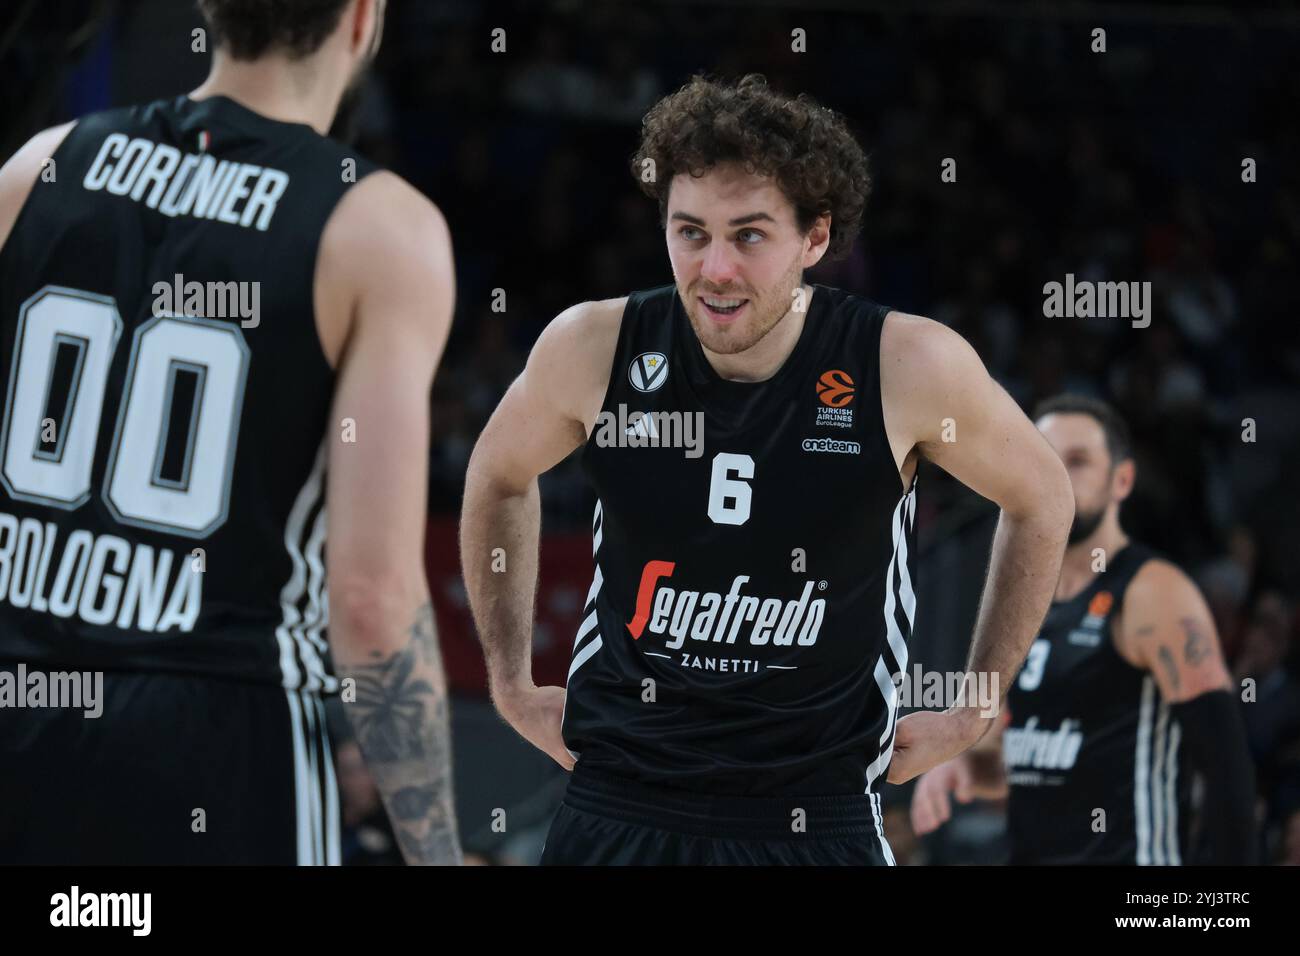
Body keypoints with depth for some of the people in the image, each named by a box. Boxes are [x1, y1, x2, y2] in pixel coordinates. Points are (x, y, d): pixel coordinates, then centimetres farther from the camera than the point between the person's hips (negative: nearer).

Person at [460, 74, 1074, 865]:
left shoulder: (909, 368, -14)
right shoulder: (593, 349, -9)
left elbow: (1042, 500, 5)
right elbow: (499, 478, 13)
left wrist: (974, 713, 6)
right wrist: (512, 683, 12)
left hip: (817, 820, -1)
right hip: (616, 811, 2)